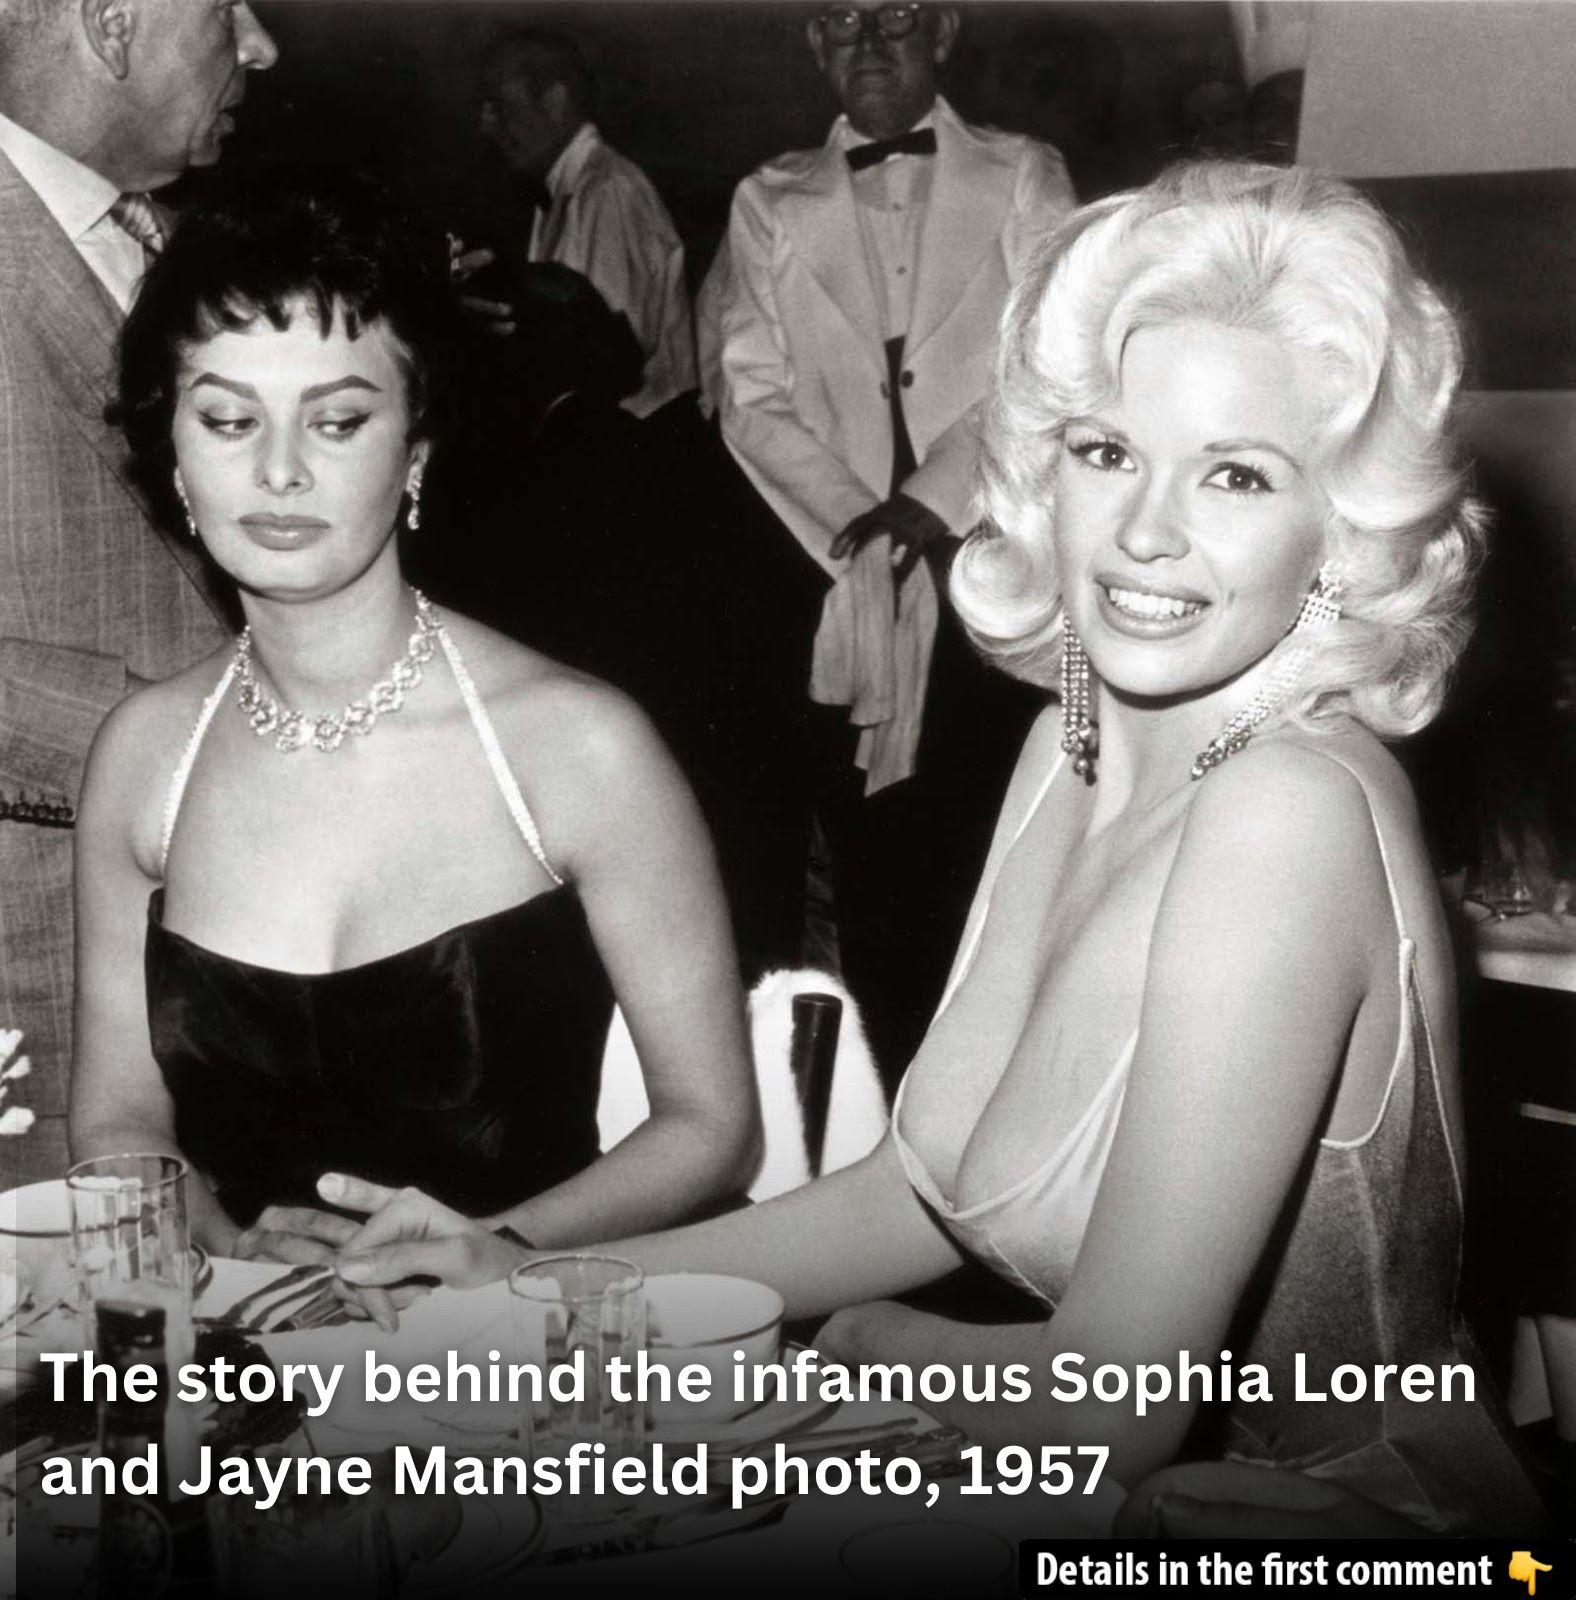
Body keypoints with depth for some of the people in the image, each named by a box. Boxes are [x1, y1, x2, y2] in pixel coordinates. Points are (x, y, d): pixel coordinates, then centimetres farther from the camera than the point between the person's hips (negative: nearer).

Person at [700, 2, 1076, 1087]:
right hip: (842, 579, 2)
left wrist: (929, 501, -14)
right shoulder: (772, 204, 10)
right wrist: (864, 525, -9)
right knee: (871, 865, 3)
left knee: (993, 862, -2)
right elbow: (754, 398, 2)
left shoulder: (1023, 178, 6)